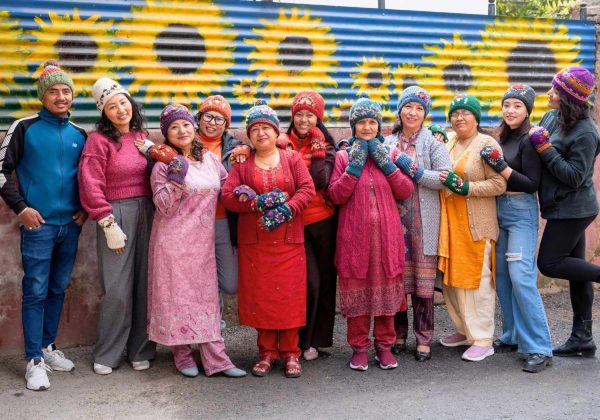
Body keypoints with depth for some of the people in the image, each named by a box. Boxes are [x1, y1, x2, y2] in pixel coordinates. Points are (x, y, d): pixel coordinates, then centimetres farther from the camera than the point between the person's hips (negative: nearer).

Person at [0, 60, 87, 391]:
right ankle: (34, 361, 6)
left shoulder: (79, 135, 8)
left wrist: (85, 208, 6)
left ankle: (48, 347, 27)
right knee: (35, 291, -2)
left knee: (58, 289, 13)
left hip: (70, 225, 4)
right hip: (38, 225, -4)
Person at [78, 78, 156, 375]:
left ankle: (141, 350, 20)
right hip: (116, 214, -5)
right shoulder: (99, 140, -6)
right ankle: (107, 355, 13)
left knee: (145, 284, 7)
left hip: (146, 213, 5)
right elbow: (91, 187, -10)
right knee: (117, 289, -3)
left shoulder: (141, 136, 11)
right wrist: (108, 225, -12)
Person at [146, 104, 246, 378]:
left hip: (203, 242, 4)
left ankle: (215, 358, 6)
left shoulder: (210, 158, 8)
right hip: (173, 242, -4)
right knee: (177, 296, 2)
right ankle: (182, 355, 16)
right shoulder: (164, 165, -5)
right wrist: (176, 180, -24)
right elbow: (164, 207, -11)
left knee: (207, 296, 5)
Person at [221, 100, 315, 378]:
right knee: (259, 295, 4)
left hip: (288, 240, -1)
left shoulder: (292, 159, 6)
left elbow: (307, 189, -3)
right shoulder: (242, 164, 8)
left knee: (289, 295, 0)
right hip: (253, 242, 1)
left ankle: (290, 352, 12)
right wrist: (259, 203, -15)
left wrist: (288, 209, -18)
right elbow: (228, 195, -3)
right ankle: (266, 352, 16)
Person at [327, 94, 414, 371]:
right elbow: (335, 195, -5)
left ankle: (384, 345, 18)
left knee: (386, 288, 6)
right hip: (354, 235, -2)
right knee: (356, 289, 2)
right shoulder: (344, 156, 5)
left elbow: (406, 191, 2)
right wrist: (355, 166, -10)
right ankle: (359, 347, 13)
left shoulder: (388, 153, 11)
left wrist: (386, 163, -6)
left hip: (387, 234, 2)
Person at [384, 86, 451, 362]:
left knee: (423, 279, 0)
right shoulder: (387, 142, 12)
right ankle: (398, 333, 21)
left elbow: (445, 177, -11)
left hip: (423, 221, -3)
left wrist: (413, 169, -14)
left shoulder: (432, 142, 2)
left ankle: (424, 338, 11)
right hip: (393, 218, 3)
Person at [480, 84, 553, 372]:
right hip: (498, 208, 7)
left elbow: (532, 184, -16)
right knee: (501, 276, 10)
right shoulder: (500, 138, 10)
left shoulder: (528, 141, -11)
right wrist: (493, 163, 1)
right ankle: (513, 337, 22)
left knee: (521, 278, -13)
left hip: (521, 211, -7)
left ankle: (540, 348, -7)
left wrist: (501, 166, -20)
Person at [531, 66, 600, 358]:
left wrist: (544, 147, -21)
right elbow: (554, 159, 18)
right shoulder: (559, 120, 7)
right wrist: (542, 144, 0)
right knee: (575, 270, 12)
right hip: (568, 209, 9)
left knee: (549, 263, -4)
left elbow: (574, 177, -22)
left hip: (572, 210, -9)